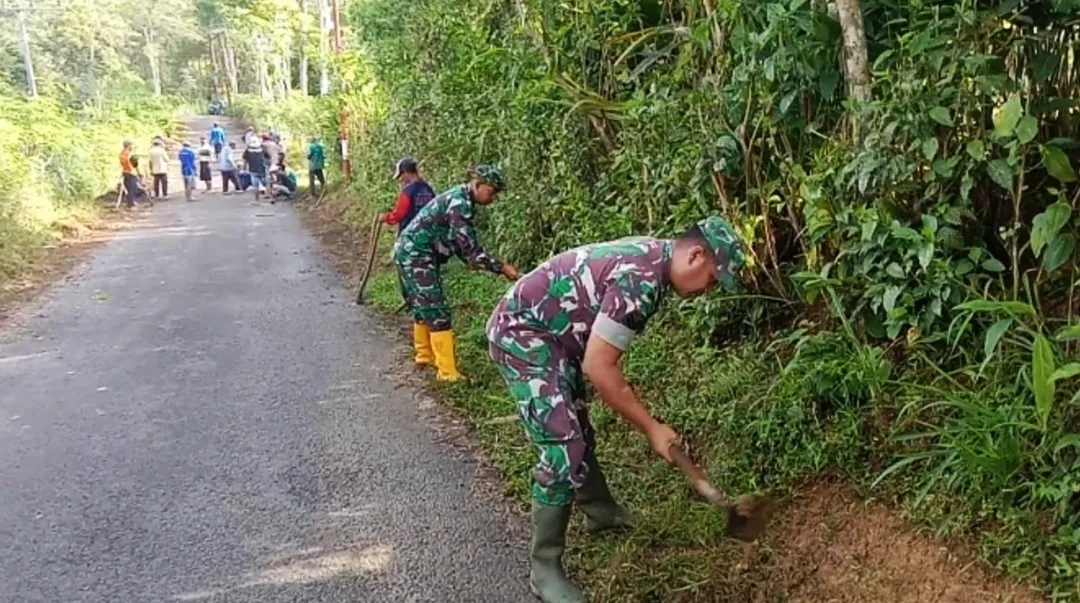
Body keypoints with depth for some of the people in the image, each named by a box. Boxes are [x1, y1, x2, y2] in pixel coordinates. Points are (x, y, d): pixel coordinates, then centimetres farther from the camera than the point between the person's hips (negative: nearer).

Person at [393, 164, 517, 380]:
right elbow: (470, 247, -23)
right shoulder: (460, 203, -20)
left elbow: (461, 242, 18)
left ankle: (424, 355, 37)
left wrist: (472, 260, 5)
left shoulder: (459, 199, 11)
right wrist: (501, 267, -20)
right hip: (416, 256, -10)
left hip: (411, 253, 10)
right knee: (437, 313, -10)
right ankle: (448, 373, -9)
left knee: (423, 307, 22)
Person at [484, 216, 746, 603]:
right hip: (521, 333, -10)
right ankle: (544, 569, -1)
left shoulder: (652, 258, 4)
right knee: (563, 447, -14)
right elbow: (598, 367, -25)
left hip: (547, 332, 10)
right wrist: (651, 428, -16)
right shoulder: (642, 279, -27)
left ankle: (601, 512, 45)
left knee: (576, 431, 24)